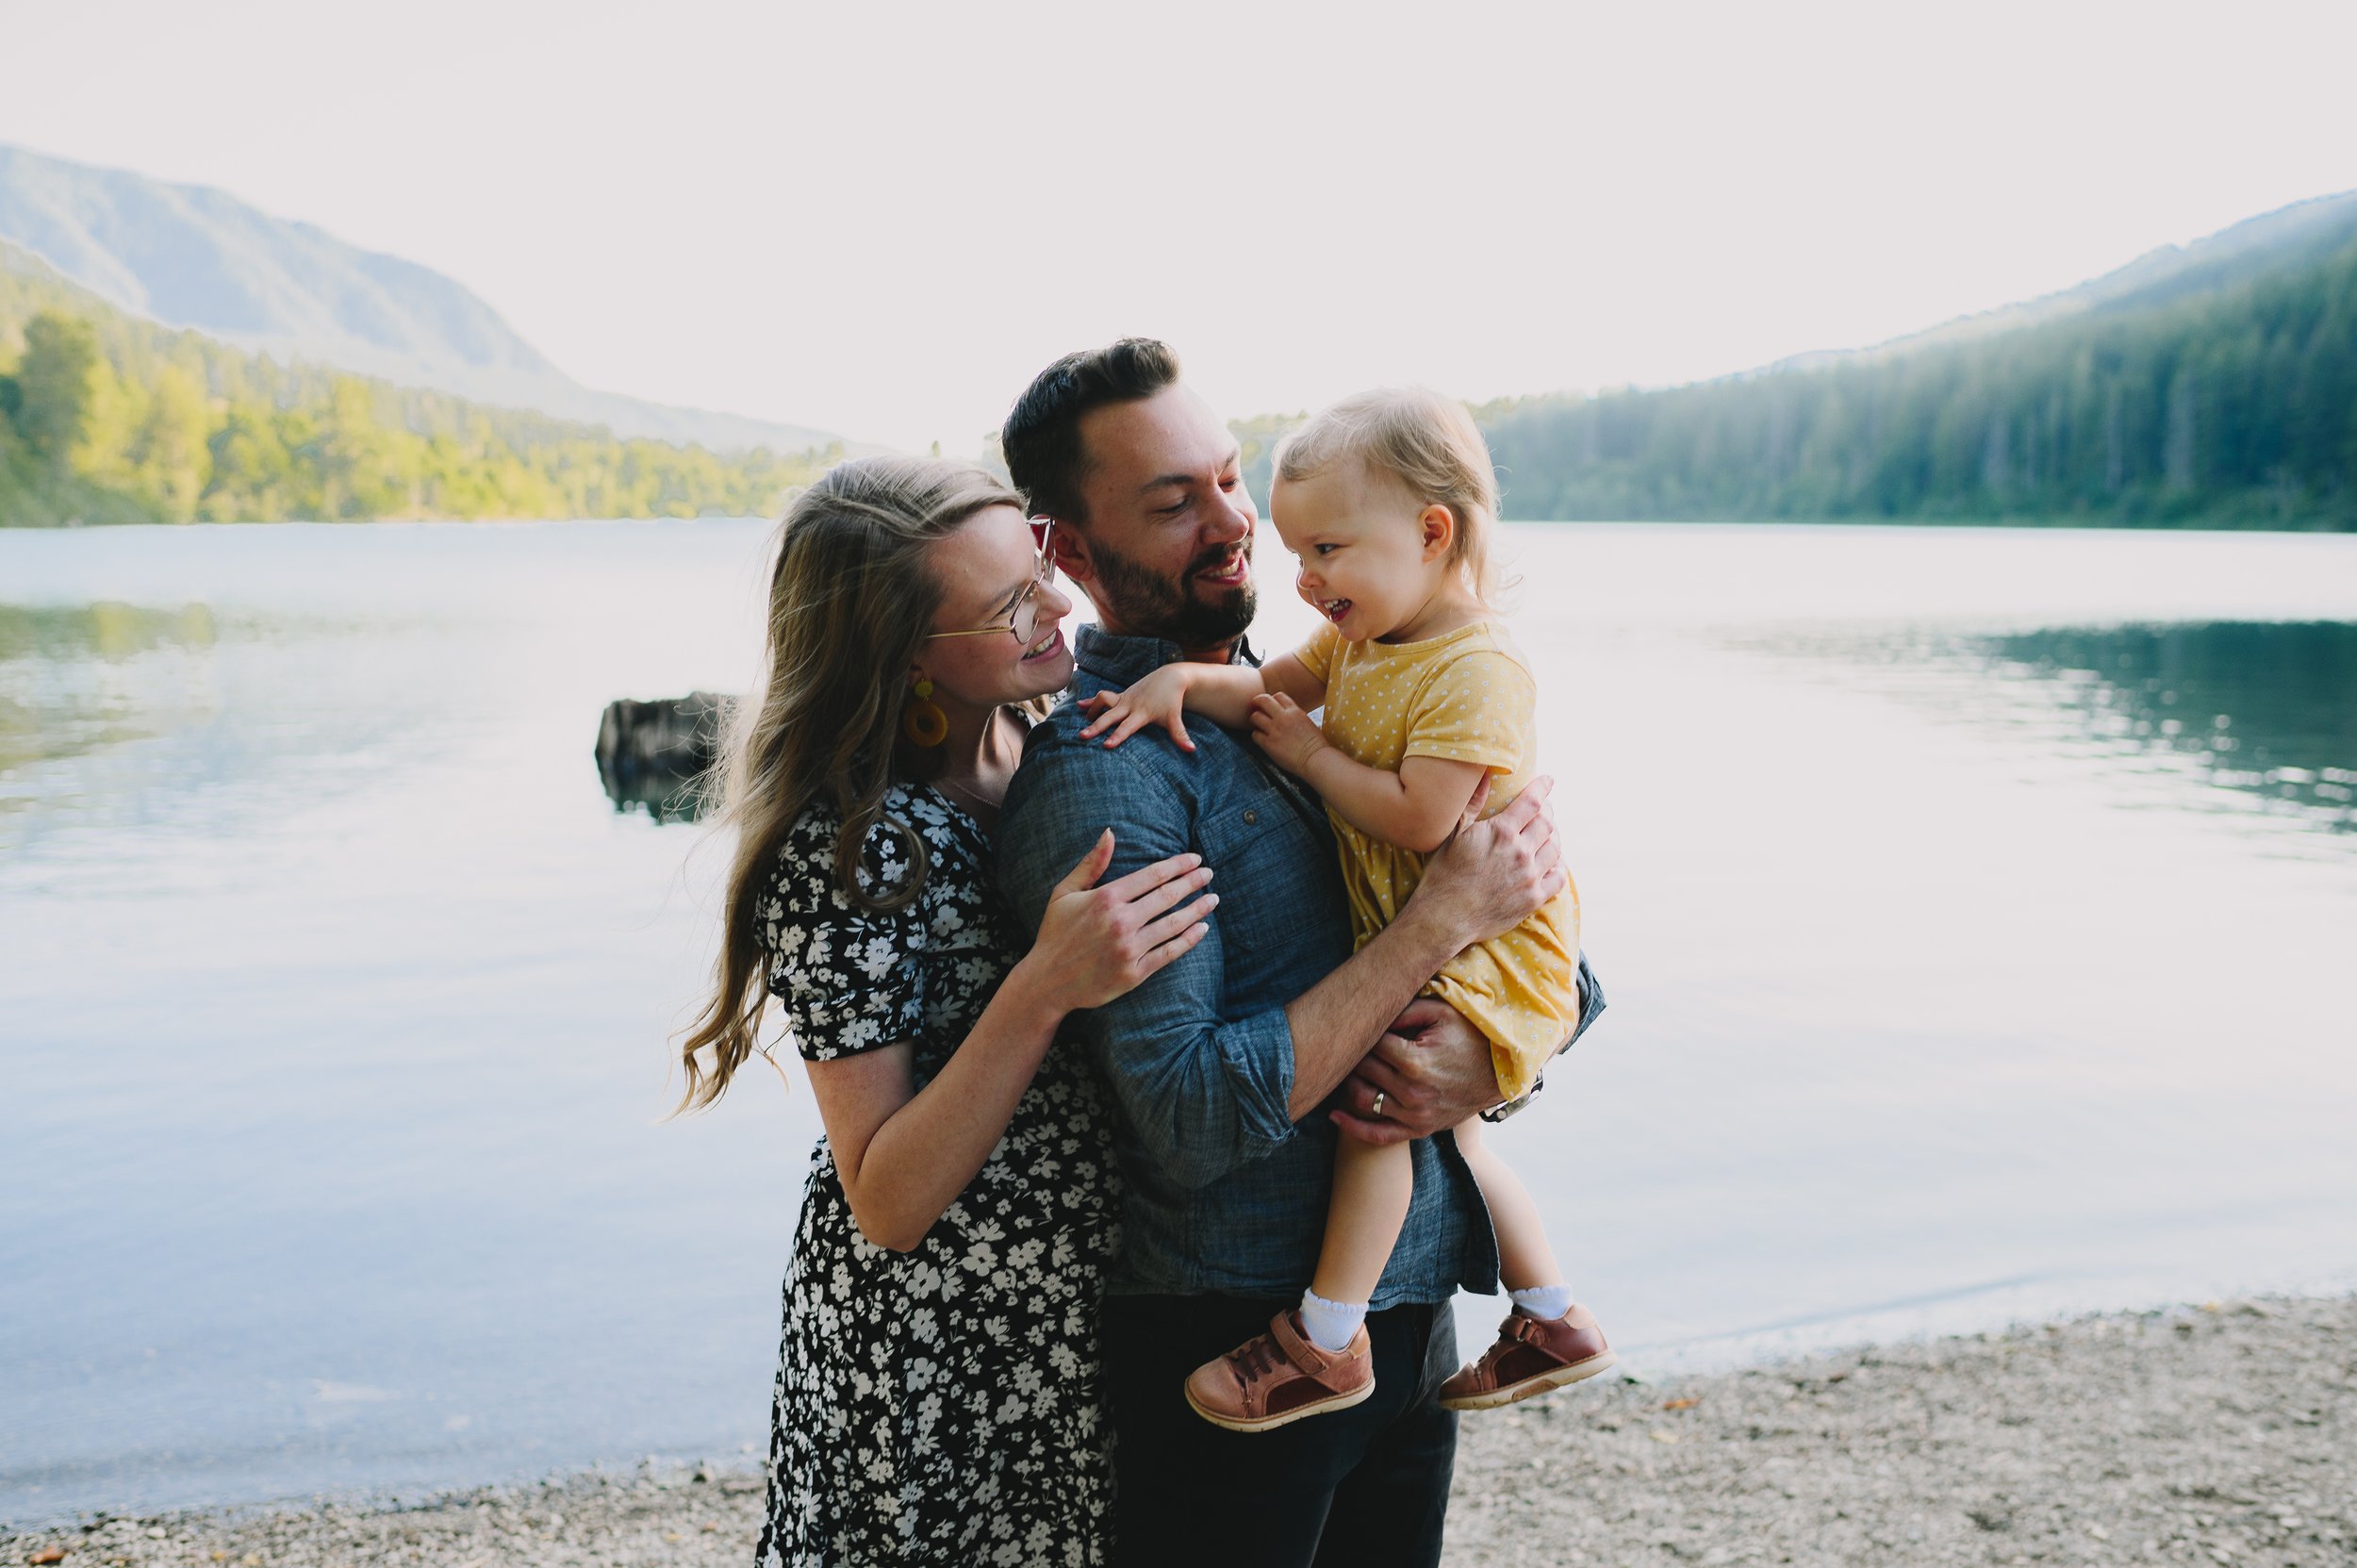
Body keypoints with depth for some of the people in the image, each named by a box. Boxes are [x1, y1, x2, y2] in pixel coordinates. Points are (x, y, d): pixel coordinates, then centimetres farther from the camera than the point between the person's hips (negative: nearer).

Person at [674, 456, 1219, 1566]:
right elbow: (887, 1201, -22)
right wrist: (1040, 992, -34)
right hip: (939, 1358, -7)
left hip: (1077, 1297, 7)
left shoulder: (1026, 747, -3)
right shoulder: (845, 851, -24)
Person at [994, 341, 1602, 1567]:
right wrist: (1445, 915, -20)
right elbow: (1192, 1120, -24)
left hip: (1409, 1316, 7)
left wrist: (1491, 1056, -13)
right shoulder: (1098, 769, -17)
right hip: (1233, 1352, -7)